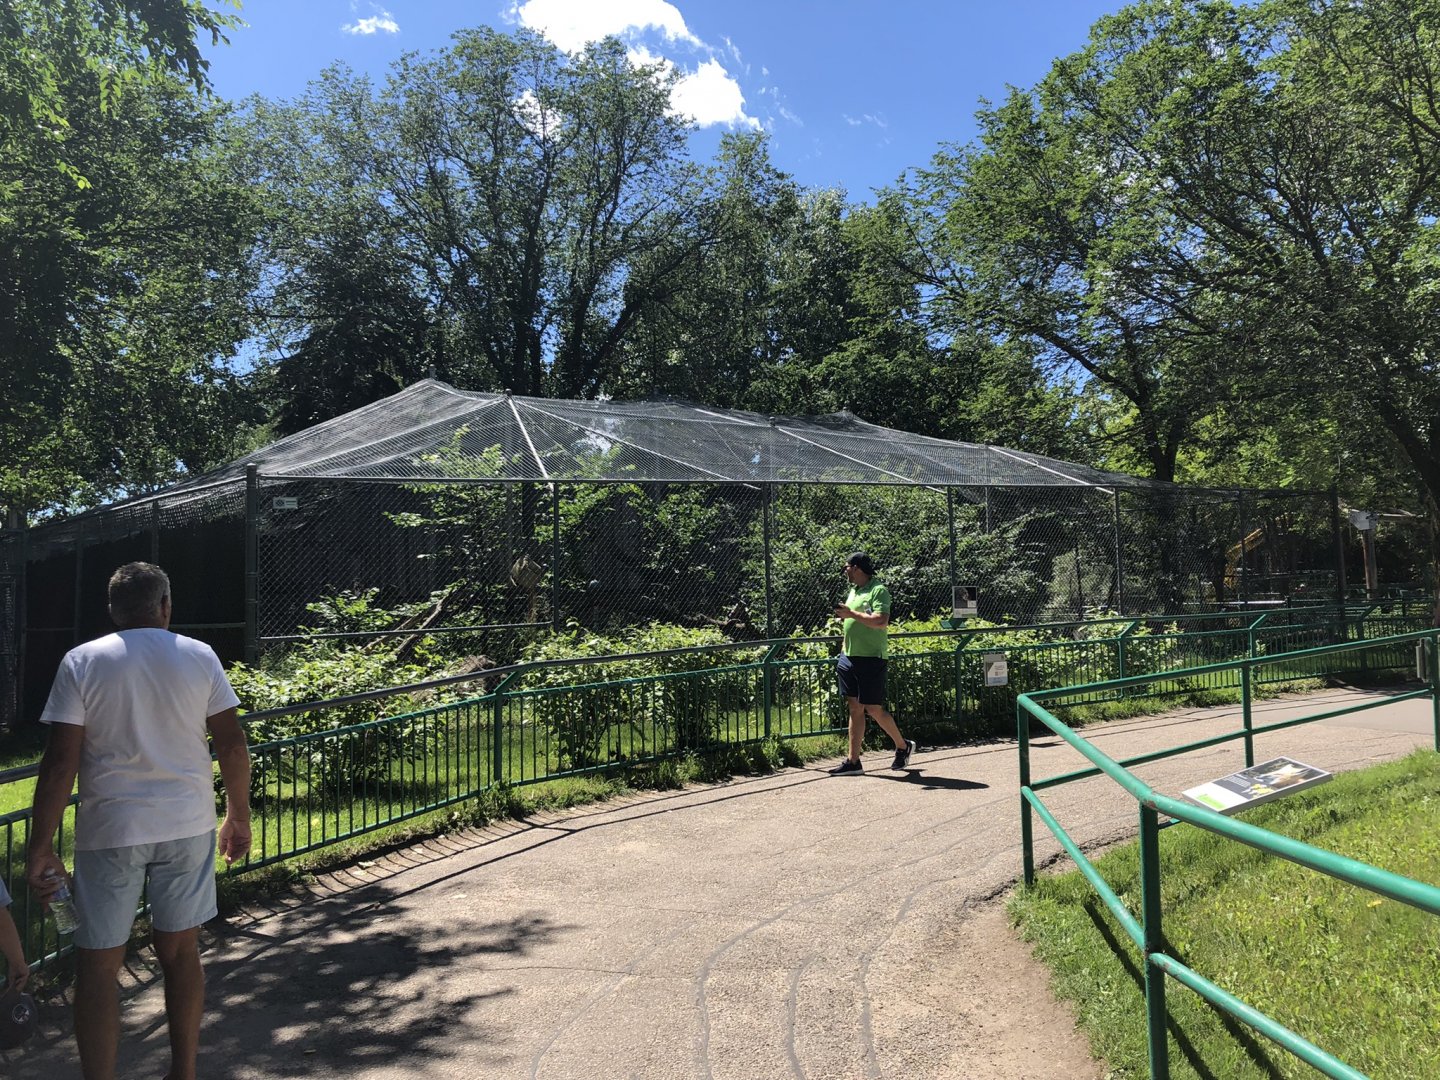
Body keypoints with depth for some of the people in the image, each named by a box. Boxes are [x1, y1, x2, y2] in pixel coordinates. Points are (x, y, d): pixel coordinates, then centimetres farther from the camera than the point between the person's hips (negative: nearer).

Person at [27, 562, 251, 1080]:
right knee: (181, 951, 15)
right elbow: (232, 744, -1)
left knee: (98, 965, 9)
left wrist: (41, 846, -1)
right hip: (188, 824, 2)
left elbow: (61, 762, -8)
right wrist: (239, 816, 11)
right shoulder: (199, 657, 0)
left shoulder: (82, 661, -3)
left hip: (109, 831, -2)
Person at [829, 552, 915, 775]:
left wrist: (852, 614, -22)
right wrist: (844, 648, 21)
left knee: (874, 709, -2)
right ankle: (853, 761, 8)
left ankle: (903, 746, 21)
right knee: (855, 709, 6)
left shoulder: (878, 590, -9)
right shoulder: (853, 591, 17)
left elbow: (881, 621, -23)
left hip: (871, 659, -8)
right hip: (850, 658, 8)